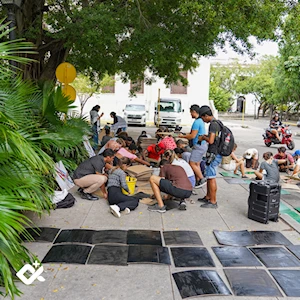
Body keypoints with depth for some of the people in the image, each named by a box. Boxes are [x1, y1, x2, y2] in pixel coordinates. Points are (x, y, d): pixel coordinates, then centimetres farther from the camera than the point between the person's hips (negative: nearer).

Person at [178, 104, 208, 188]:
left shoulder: (197, 122, -19)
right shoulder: (200, 120, 14)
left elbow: (193, 136, -19)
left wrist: (183, 136, -5)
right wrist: (185, 135, 17)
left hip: (199, 146, -10)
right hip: (201, 145, 10)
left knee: (192, 164, -6)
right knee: (197, 164, 13)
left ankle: (202, 179, 0)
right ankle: (198, 181, 17)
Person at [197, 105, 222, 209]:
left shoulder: (213, 124, -17)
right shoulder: (217, 123, 14)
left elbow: (211, 141, -26)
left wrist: (203, 137, -8)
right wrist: (205, 137, 14)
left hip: (214, 155, -10)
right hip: (215, 154, 10)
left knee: (211, 178, -4)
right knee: (209, 176, 19)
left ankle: (213, 202, 3)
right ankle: (208, 197, 30)